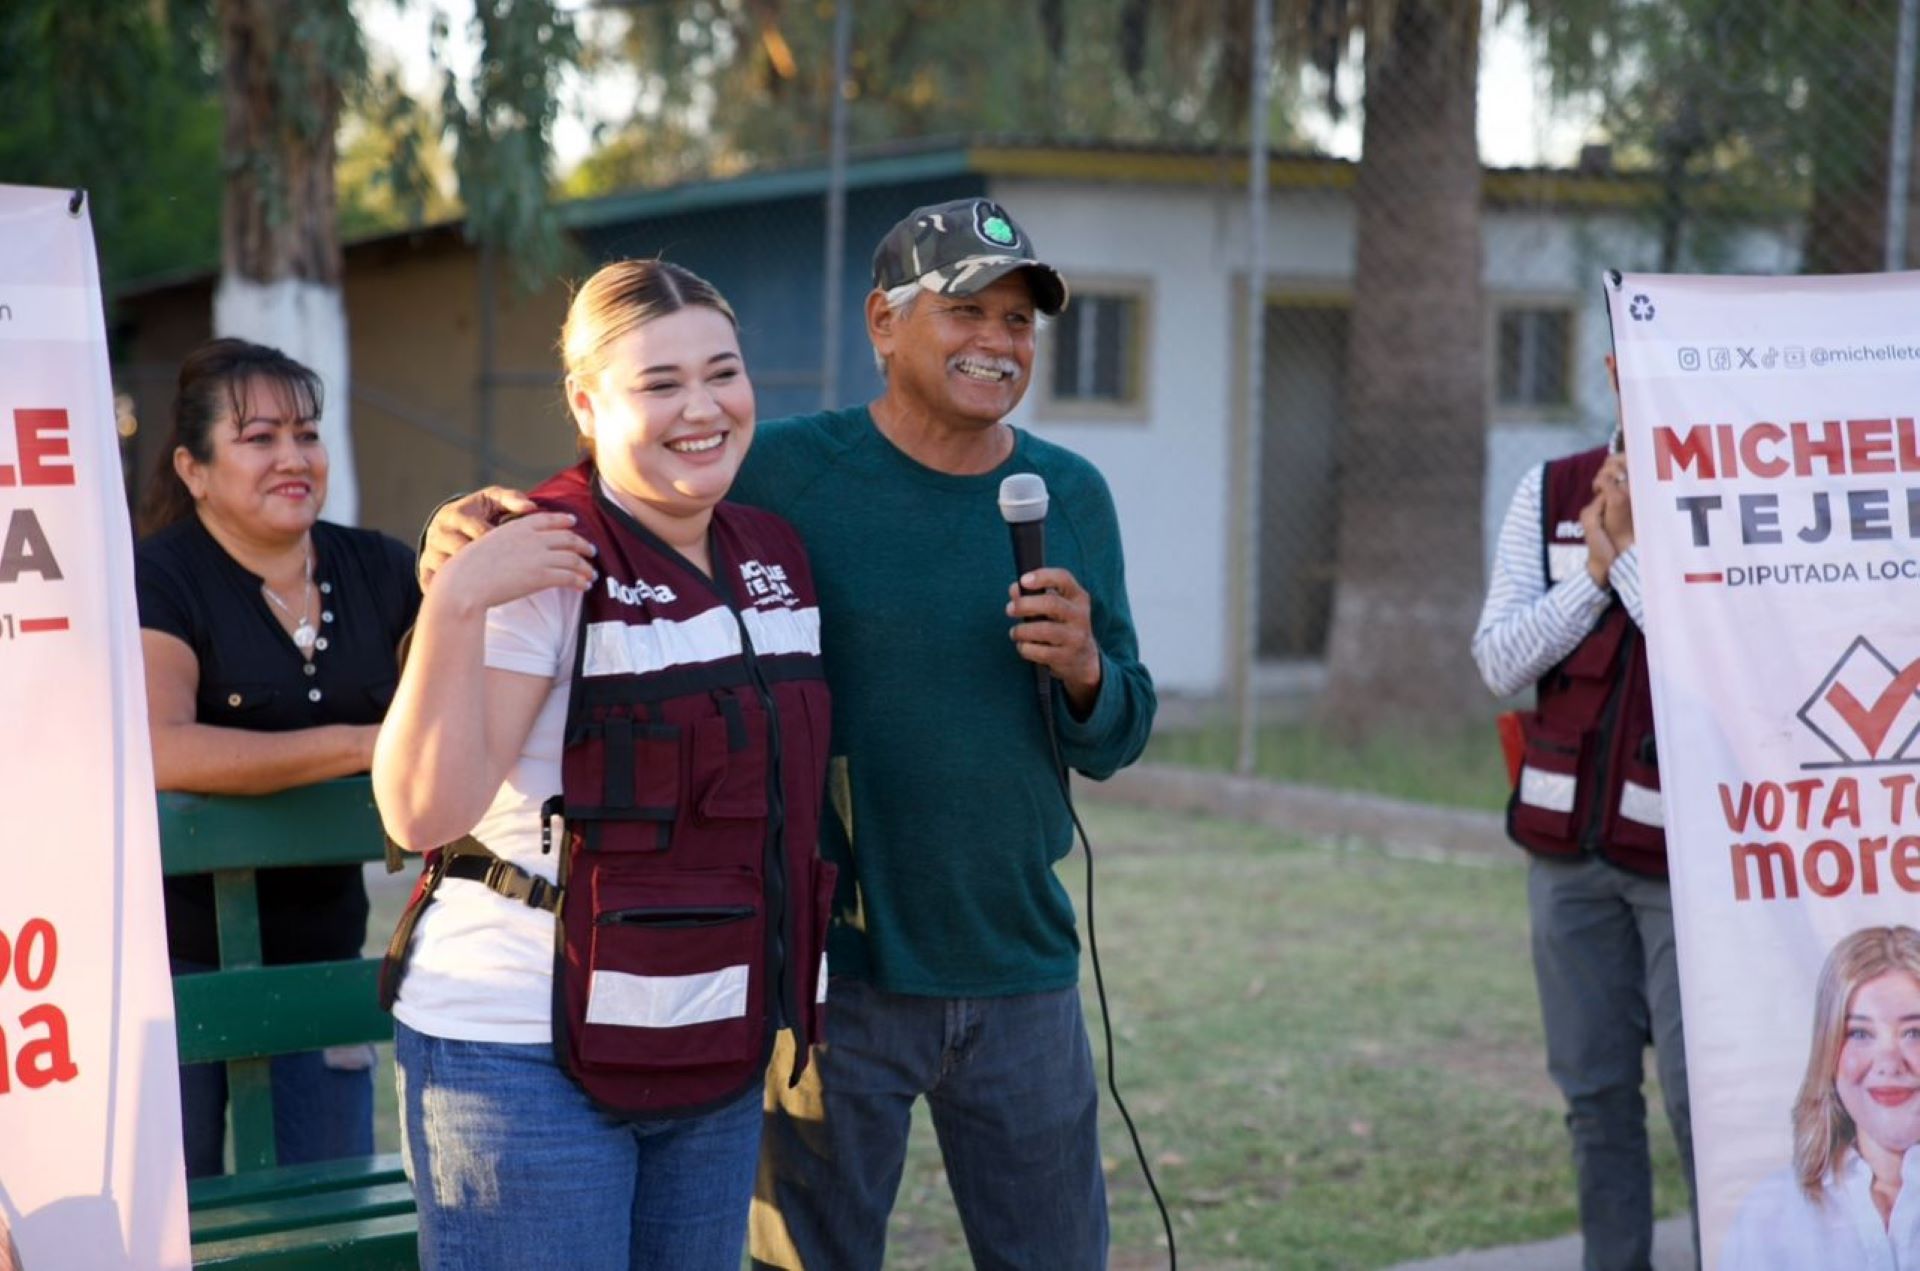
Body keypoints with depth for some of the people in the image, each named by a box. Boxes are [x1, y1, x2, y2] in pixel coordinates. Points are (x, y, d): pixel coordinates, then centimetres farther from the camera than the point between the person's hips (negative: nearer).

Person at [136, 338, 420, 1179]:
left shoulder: (375, 569, 4)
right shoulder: (160, 582, -11)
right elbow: (158, 750, -26)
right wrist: (362, 744, -27)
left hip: (320, 948, 5)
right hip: (180, 956, -4)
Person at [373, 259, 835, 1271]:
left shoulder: (777, 558, 8)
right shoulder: (541, 563, -13)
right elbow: (422, 812, -22)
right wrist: (455, 603, -30)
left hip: (719, 1053, 7)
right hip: (530, 1056, -7)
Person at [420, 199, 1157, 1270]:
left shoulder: (1071, 496, 5)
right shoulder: (783, 475, -8)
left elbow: (1116, 741, 10)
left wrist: (1084, 669, -13)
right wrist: (466, 531, -27)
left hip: (1023, 975, 4)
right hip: (839, 975, -3)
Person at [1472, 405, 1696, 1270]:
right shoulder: (1551, 494, 6)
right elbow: (1499, 662, 1)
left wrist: (1631, 549, -14)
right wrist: (1596, 568, -10)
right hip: (1567, 842, 4)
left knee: (1699, 1097, -6)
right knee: (1594, 1093, 10)